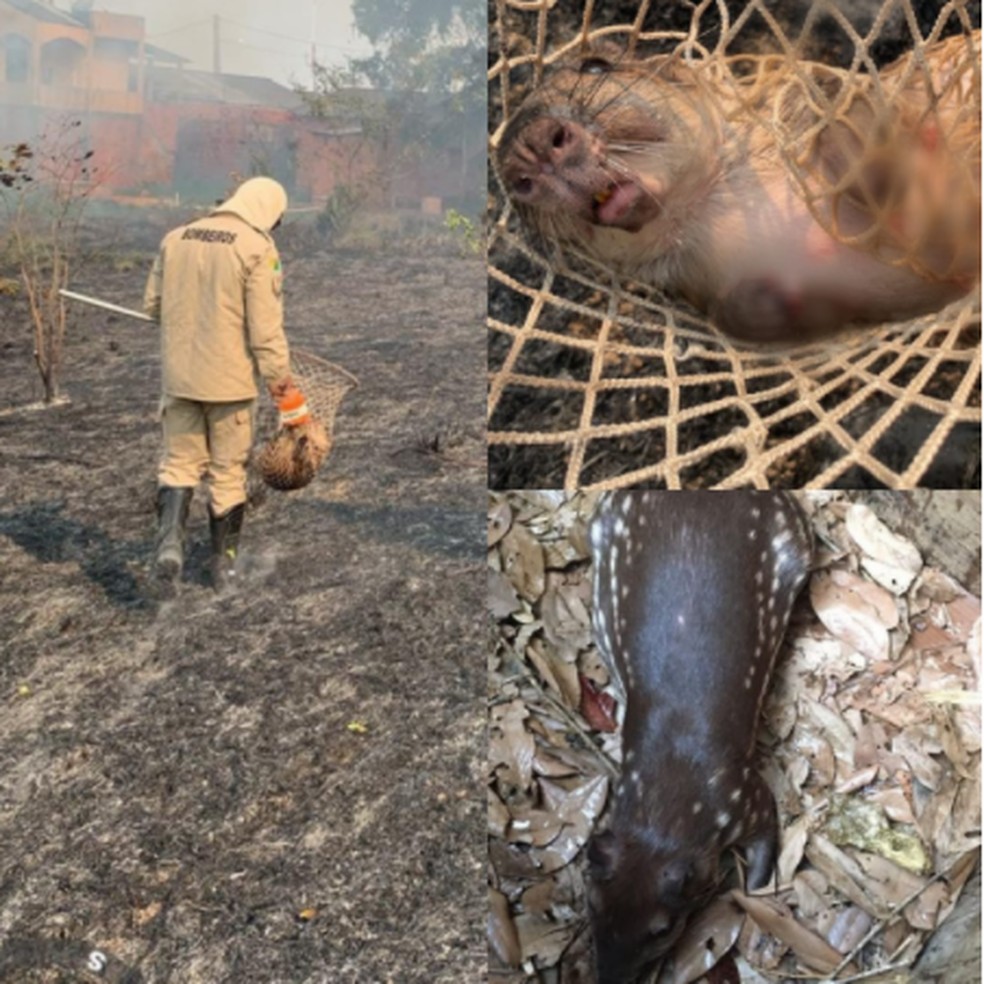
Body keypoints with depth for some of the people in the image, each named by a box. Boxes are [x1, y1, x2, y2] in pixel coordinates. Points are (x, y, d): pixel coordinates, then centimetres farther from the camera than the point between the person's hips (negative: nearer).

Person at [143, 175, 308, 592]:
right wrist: (279, 378, -7)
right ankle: (223, 563, 20)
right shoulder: (257, 248, -12)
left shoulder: (176, 238, 5)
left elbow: (153, 304, 10)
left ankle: (170, 538, -5)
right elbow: (265, 326, -15)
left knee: (180, 460, 16)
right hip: (229, 380, -4)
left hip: (178, 375, 4)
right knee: (228, 472, 10)